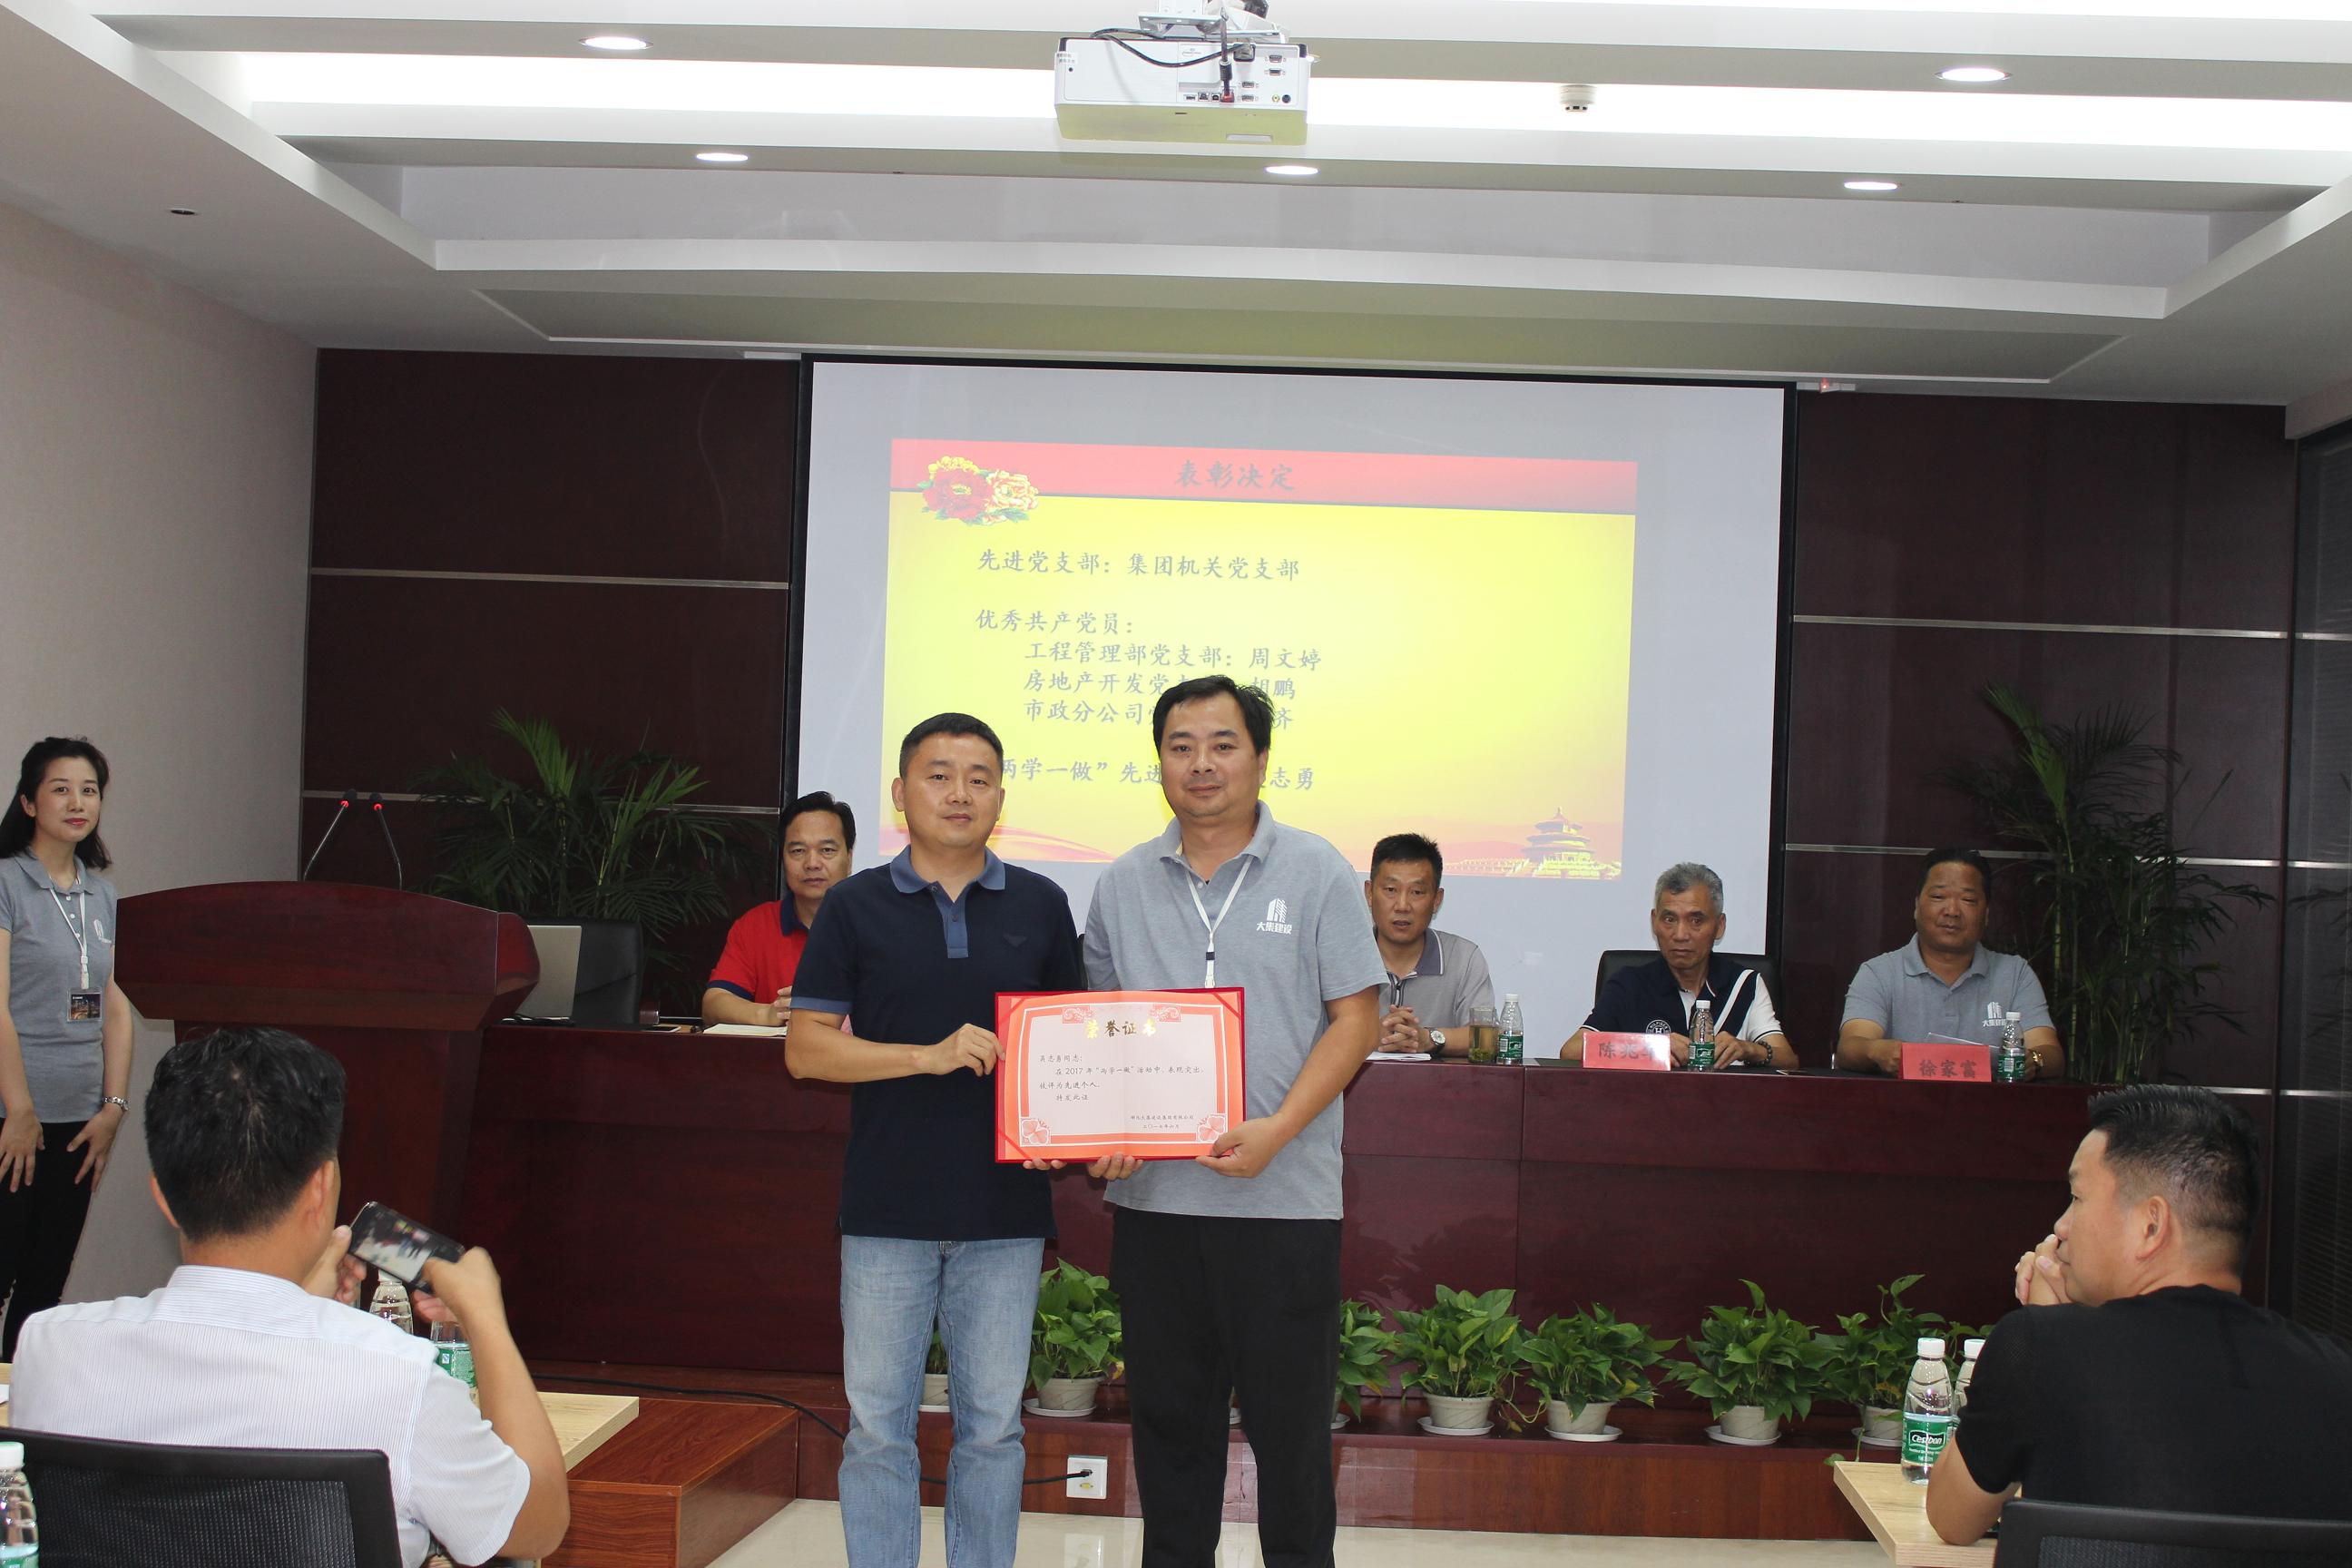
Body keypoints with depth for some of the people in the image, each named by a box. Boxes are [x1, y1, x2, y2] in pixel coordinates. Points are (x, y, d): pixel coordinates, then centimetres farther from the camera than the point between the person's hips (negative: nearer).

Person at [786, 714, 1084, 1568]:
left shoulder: (1039, 906, 5)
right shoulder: (856, 905, 1)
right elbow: (806, 1048, -3)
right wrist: (929, 1055, -15)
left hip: (1005, 1209, 1)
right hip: (887, 1209, -1)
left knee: (991, 1427, 10)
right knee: (878, 1428, 5)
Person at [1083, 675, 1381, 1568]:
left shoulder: (1315, 873, 0)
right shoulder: (1125, 884, 10)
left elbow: (1355, 1020, -4)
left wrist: (1275, 1132, -15)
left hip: (1282, 1195, -3)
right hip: (1152, 1194, 3)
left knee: (1288, 1418, 3)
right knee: (1168, 1416, 12)